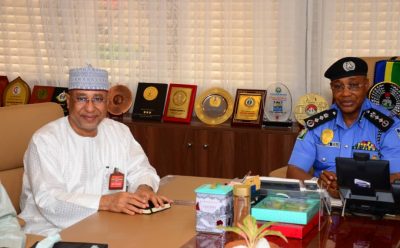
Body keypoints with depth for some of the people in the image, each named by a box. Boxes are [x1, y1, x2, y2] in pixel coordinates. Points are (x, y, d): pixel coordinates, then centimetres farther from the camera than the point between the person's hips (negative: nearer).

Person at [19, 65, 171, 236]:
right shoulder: (45, 140, -11)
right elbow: (48, 200, -21)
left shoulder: (120, 132, 7)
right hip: (54, 232, -5)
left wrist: (144, 188, -12)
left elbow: (140, 170, 13)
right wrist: (105, 202, -33)